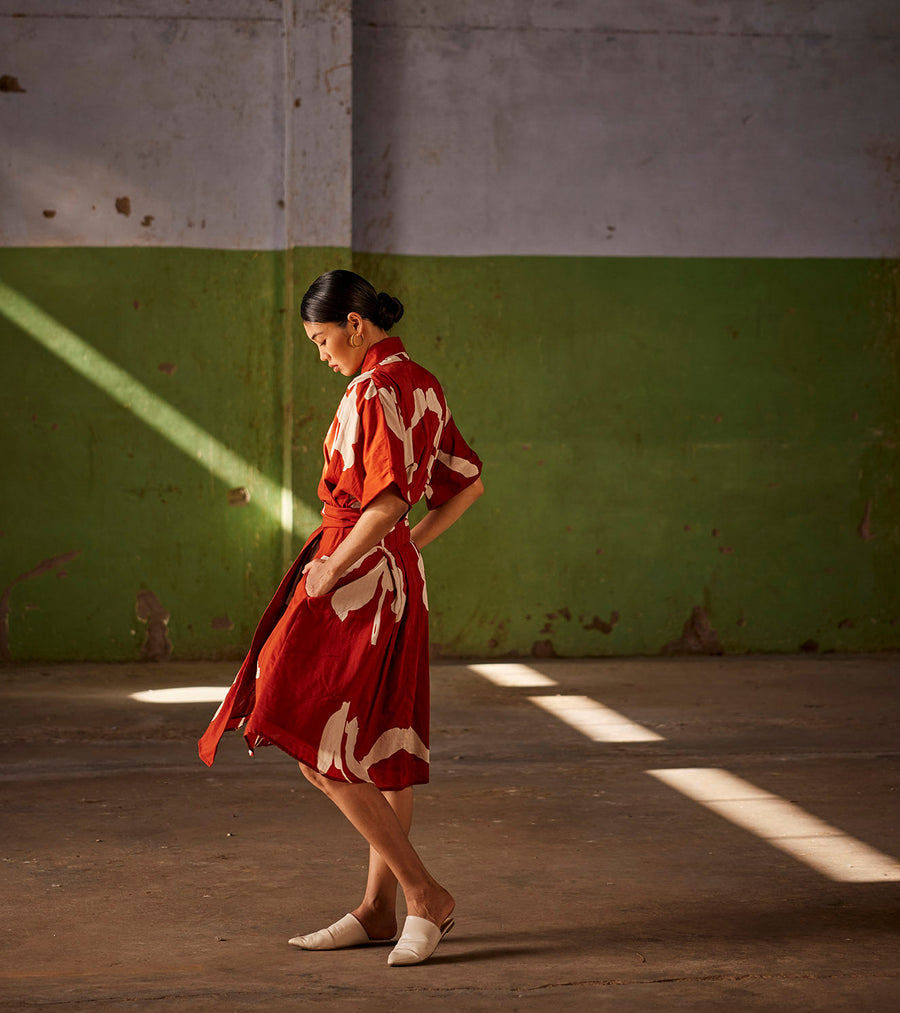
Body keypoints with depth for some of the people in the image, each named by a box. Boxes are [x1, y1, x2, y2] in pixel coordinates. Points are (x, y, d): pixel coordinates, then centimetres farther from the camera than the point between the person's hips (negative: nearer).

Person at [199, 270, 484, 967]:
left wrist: (331, 570, -16)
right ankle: (378, 907, 15)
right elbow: (469, 484, 17)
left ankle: (425, 895, -8)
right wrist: (412, 545, 15)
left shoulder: (376, 390, -17)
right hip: (397, 573, 10)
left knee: (310, 743, -8)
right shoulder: (422, 385, 12)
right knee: (382, 739, 11)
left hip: (358, 574, -10)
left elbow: (387, 500, -25)